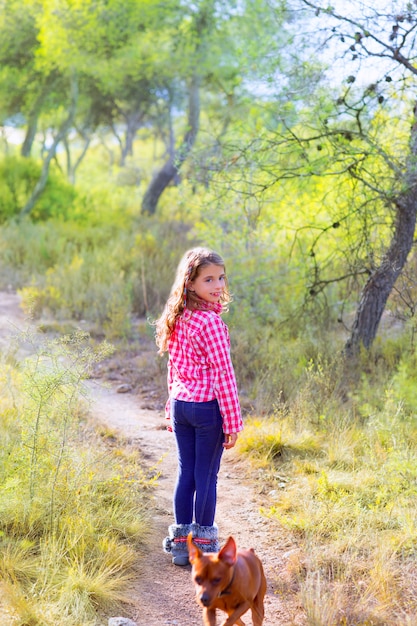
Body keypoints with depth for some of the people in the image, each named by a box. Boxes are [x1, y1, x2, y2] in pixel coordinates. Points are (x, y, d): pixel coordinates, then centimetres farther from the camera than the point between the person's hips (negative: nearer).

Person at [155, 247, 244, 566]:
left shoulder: (177, 319, 7)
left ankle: (181, 545, 19)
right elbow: (223, 373, -17)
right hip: (208, 407, -7)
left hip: (180, 405, 7)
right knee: (206, 477, 3)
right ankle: (204, 548, 11)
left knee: (186, 473, 13)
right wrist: (233, 422, -13)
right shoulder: (210, 321, -17)